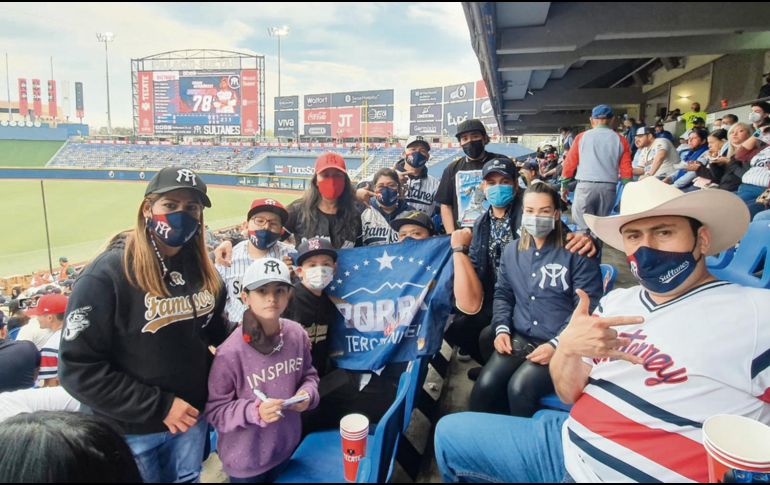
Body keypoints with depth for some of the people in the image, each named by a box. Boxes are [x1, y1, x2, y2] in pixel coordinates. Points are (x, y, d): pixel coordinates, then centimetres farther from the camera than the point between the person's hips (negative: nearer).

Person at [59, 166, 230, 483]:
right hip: (133, 428, -5)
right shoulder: (107, 273, -20)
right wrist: (158, 406, -20)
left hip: (192, 415, 5)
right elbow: (78, 369, -20)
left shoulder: (202, 269, -3)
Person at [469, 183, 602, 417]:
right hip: (518, 338, 4)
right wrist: (501, 329, 2)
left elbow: (587, 308, -6)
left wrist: (556, 344, -15)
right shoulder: (511, 251, 14)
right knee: (485, 385, -22)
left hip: (560, 345, -4)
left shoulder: (576, 254, -2)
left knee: (520, 387, -27)